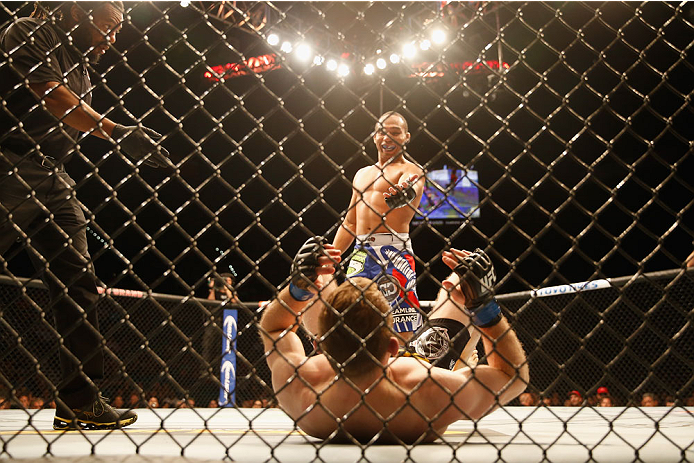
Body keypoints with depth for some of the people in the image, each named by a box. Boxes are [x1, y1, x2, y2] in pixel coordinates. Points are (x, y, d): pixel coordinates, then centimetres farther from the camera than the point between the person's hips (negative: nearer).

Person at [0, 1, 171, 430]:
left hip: (54, 177, 8)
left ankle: (81, 401, 3)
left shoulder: (81, 65, 22)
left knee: (78, 284, 0)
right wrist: (115, 132, -26)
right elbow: (52, 96, -17)